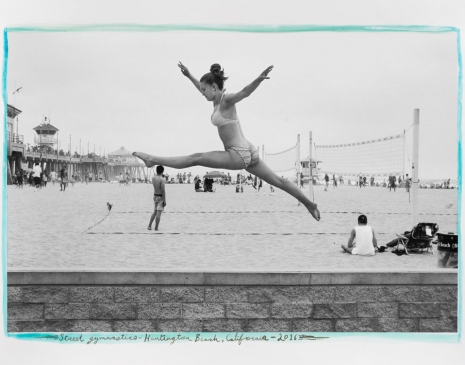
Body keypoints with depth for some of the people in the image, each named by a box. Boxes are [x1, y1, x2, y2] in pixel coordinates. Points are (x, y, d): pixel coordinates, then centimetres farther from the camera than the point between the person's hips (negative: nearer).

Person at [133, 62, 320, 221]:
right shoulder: (218, 100, 14)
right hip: (245, 153, 10)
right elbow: (203, 89, 35)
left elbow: (245, 92, -32)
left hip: (239, 155, -10)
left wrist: (259, 79, -50)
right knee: (278, 181, 13)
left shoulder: (226, 100, -12)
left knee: (196, 158, -10)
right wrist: (189, 76, 39)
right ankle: (309, 204, 19)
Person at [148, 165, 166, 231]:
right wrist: (164, 201, -15)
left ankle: (149, 225, 14)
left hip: (155, 196, 7)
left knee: (155, 211, 18)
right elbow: (163, 191, -19)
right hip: (161, 197, -7)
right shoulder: (162, 179, -18)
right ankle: (156, 228, -2)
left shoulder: (153, 178, 1)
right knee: (159, 212, -3)